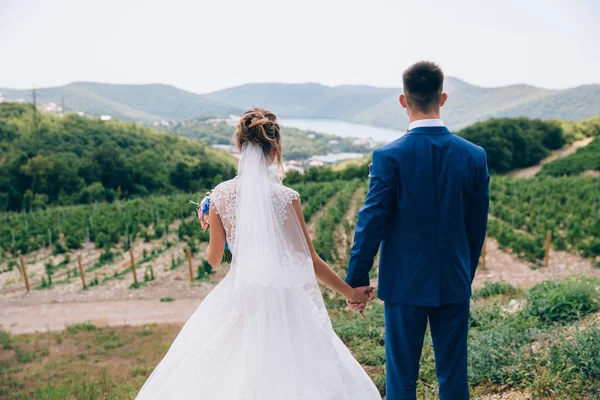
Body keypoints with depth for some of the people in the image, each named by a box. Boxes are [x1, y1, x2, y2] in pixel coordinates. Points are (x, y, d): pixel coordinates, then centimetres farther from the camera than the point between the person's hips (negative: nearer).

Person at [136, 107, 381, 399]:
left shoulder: (221, 194, -3)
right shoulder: (285, 198, -12)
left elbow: (213, 258, 6)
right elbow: (309, 260, -7)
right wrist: (349, 292, 5)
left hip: (238, 298, 4)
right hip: (280, 301, -3)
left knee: (224, 376, 17)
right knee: (286, 377, 10)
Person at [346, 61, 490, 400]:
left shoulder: (389, 156, -13)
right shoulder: (474, 155, -3)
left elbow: (372, 222, -12)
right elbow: (477, 225, 4)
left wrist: (356, 281, -2)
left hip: (405, 283, -3)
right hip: (454, 283, 3)